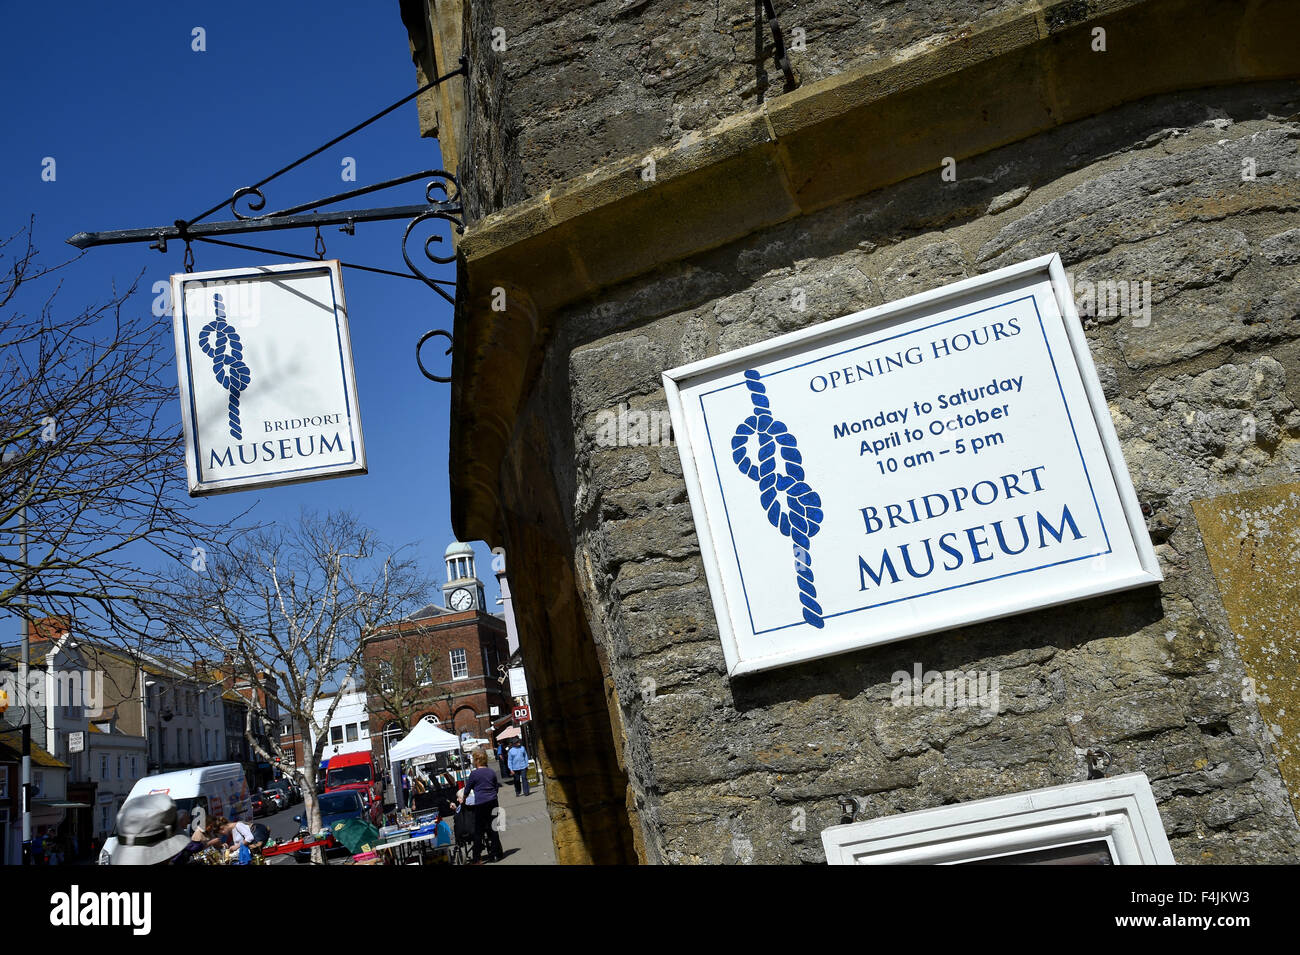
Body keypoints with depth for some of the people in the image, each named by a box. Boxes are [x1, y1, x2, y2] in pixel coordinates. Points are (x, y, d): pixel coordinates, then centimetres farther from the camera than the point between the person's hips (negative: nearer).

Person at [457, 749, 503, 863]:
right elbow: (496, 787, 16)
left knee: (479, 831, 2)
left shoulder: (474, 774, -6)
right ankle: (497, 854, 16)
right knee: (492, 829, 13)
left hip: (481, 804, -5)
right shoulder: (491, 772, 8)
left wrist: (463, 799, 23)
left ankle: (477, 859, 4)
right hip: (493, 802, 5)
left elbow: (467, 790, 5)